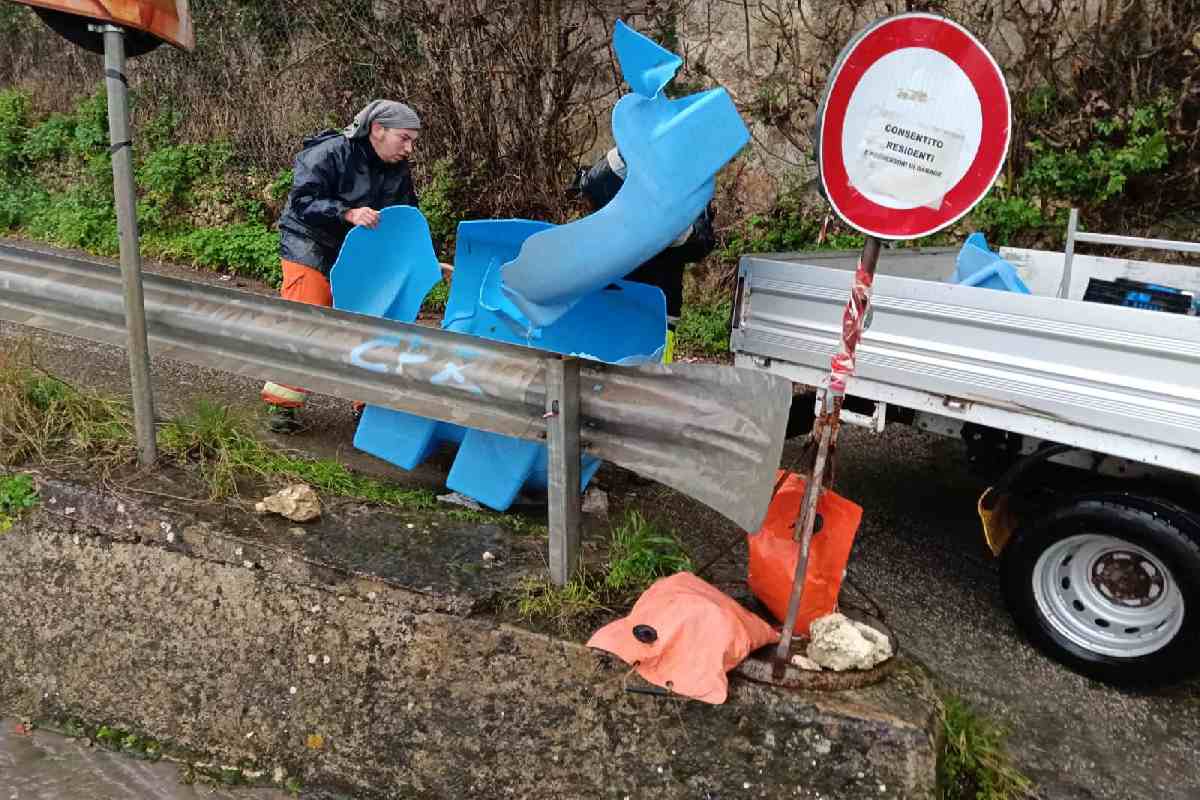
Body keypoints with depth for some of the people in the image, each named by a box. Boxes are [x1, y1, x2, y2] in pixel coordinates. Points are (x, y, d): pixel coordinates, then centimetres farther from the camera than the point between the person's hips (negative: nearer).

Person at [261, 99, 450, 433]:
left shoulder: (398, 171, 1)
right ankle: (282, 404, 3)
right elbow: (302, 201, -26)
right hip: (310, 248, -6)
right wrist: (347, 213, -40)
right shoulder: (330, 153, -20)